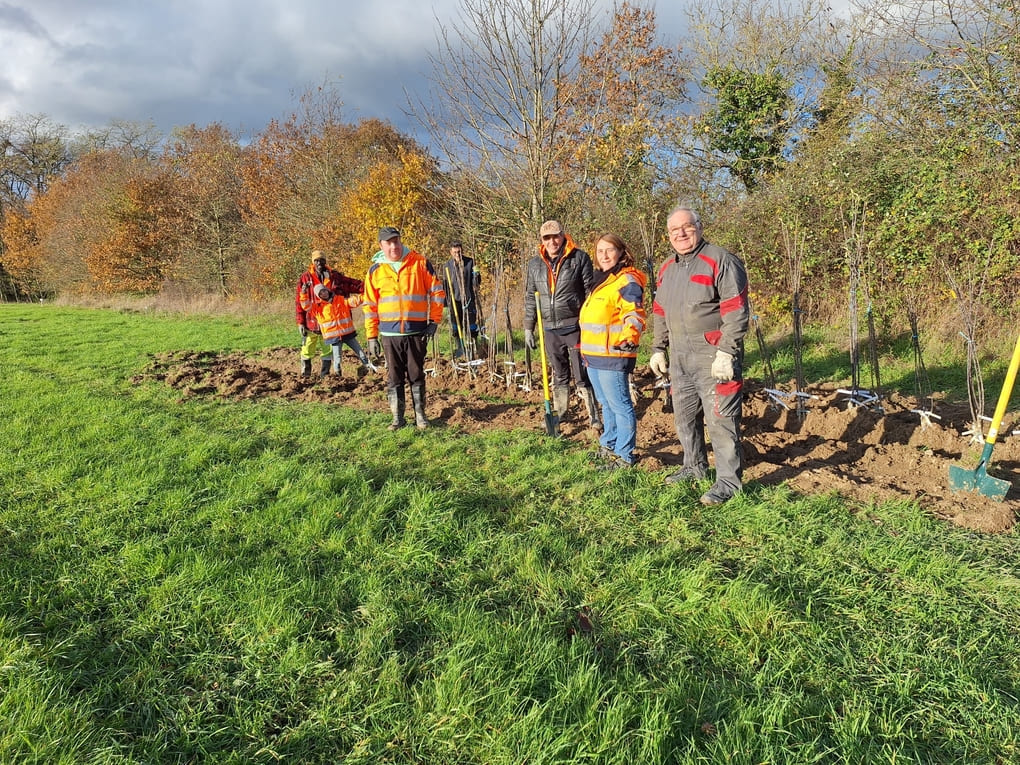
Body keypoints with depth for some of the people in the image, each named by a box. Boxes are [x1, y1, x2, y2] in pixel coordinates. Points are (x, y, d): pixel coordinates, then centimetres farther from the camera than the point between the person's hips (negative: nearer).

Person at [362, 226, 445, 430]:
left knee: (416, 375, 7)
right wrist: (372, 336, 5)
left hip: (416, 331, -1)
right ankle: (397, 418, 16)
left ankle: (420, 416, 19)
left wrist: (434, 320, -1)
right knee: (394, 378, 6)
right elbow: (370, 305, 8)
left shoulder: (420, 262, 0)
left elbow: (436, 291, 4)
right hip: (389, 333, 1)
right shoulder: (375, 270, 4)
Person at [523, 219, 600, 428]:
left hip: (575, 326, -4)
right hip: (550, 329, 4)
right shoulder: (535, 264, 9)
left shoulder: (579, 258, -4)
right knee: (559, 374, 16)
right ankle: (559, 413, 28)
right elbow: (530, 299, 14)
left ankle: (594, 417, 8)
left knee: (582, 375, -2)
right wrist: (528, 328, 11)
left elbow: (590, 292, -3)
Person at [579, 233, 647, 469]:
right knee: (606, 405, 20)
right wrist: (586, 350, 32)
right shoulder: (601, 280, 19)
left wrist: (630, 337, -39)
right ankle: (609, 445, 33)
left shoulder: (627, 281, -11)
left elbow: (634, 315, -21)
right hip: (594, 355, 10)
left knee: (620, 405, -3)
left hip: (612, 356, -10)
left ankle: (624, 456, 5)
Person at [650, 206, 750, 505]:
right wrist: (658, 348, 17)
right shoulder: (666, 269, 14)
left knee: (720, 420, -5)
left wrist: (726, 352, -20)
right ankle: (695, 467, 34)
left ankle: (729, 481, 6)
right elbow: (659, 313, 22)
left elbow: (735, 310, -16)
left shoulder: (720, 261, -10)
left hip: (713, 357, -8)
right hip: (679, 357, 8)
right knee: (684, 416, 17)